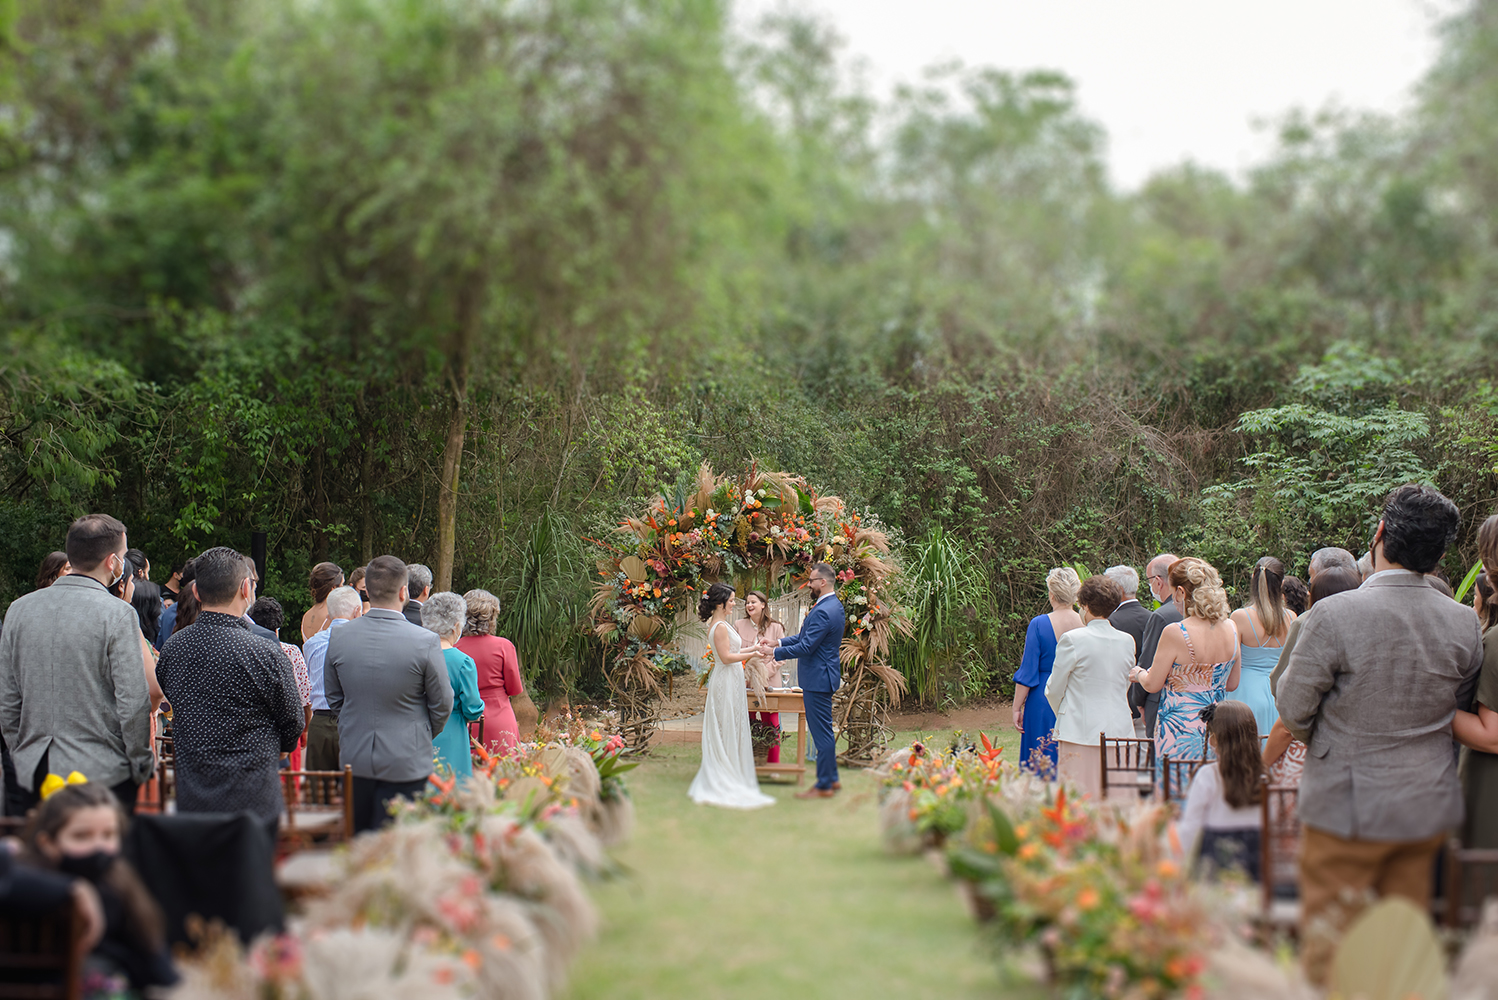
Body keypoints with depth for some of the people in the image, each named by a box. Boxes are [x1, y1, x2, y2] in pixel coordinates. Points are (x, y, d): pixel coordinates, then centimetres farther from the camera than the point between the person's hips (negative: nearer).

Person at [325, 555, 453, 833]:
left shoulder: (338, 638, -5)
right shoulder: (425, 641, -16)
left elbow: (334, 698, 8)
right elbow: (442, 704, -5)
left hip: (354, 760, 4)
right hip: (406, 762, -4)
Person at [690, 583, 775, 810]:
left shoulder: (719, 624, 14)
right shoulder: (720, 626, -17)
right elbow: (726, 657, -20)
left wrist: (754, 648, 16)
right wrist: (753, 654, -15)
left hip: (730, 682, 10)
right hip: (727, 682, -10)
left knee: (729, 731, 13)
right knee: (727, 731, -5)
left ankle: (720, 781, 17)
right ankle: (725, 783, 1)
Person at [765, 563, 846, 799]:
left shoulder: (823, 612, -23)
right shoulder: (834, 606, 11)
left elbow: (806, 647, -23)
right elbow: (807, 637, 17)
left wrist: (774, 652, -13)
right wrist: (779, 641, 11)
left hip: (818, 679, -11)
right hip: (823, 676, 11)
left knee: (822, 733, -2)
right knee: (824, 731, 19)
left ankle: (824, 786, 5)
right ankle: (832, 779, 27)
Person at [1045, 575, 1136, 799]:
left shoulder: (1073, 640, -8)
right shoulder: (1127, 641, 5)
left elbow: (1054, 690, 1)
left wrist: (1063, 715, 19)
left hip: (1081, 730, -5)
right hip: (1120, 730, 5)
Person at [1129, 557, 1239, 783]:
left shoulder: (1175, 633, -18)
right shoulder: (1230, 629, 0)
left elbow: (1152, 685, -8)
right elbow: (1232, 684, 11)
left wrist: (1139, 673, 14)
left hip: (1180, 729, -6)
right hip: (1217, 727, 6)